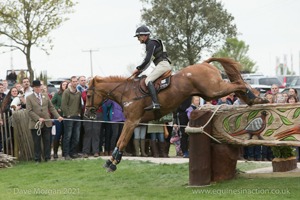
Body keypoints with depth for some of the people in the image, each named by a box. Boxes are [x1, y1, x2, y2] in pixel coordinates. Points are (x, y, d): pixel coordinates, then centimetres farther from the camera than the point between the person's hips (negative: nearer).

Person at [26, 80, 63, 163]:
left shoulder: (46, 96, 12)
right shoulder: (29, 98, 1)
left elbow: (51, 108, 13)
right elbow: (29, 111, -7)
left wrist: (58, 116, 2)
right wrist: (38, 118, -17)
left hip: (47, 123, 3)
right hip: (35, 124, -3)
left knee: (47, 141, 4)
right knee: (37, 142, 3)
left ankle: (47, 157, 13)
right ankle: (37, 159, 11)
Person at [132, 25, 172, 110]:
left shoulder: (151, 43, -8)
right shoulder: (149, 44, 23)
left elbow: (147, 60, -15)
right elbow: (148, 62, 26)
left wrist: (138, 68, -4)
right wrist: (140, 71, 16)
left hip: (162, 64, -11)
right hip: (163, 65, 11)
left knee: (148, 80, -22)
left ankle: (155, 103, -37)